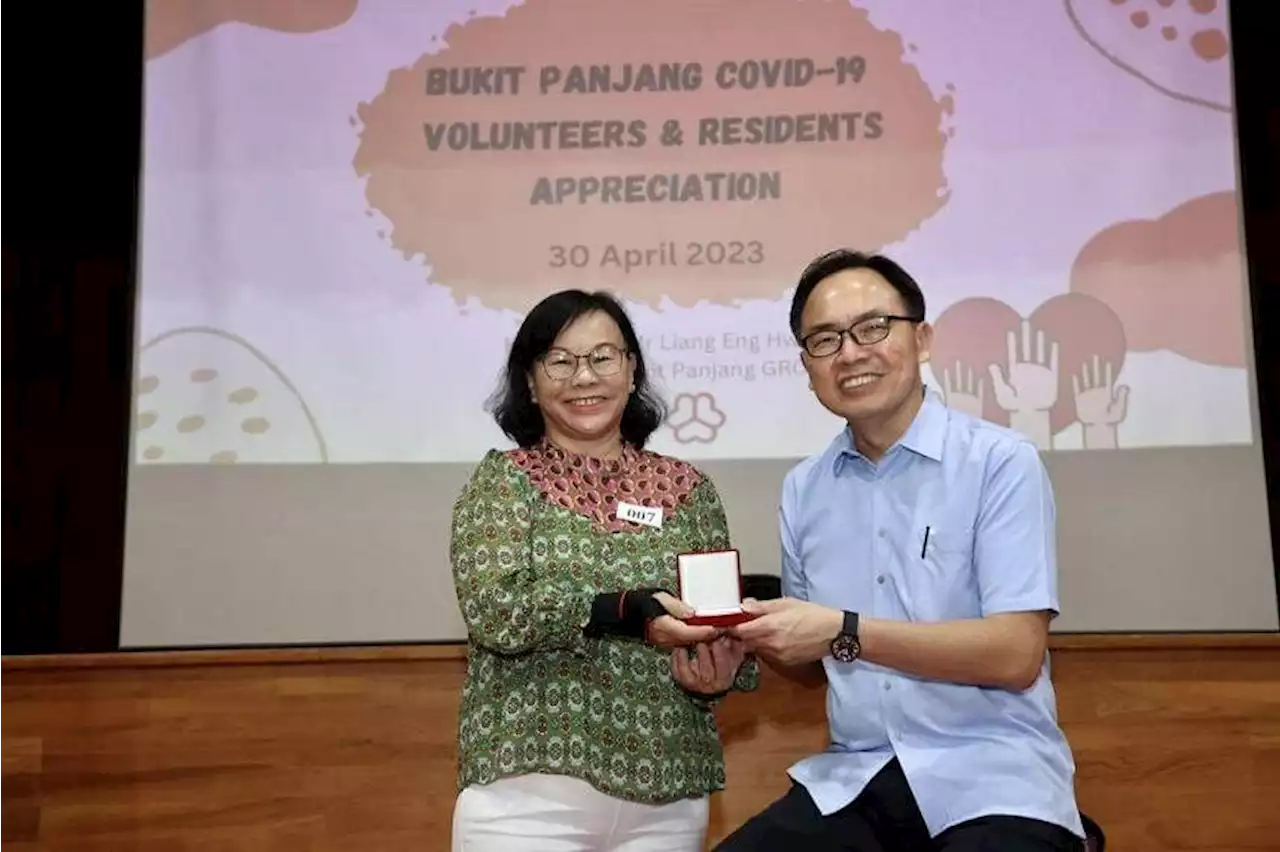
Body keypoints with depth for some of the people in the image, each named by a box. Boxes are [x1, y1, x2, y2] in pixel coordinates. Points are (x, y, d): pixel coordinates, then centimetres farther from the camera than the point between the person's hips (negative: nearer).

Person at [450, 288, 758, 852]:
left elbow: (723, 625, 8)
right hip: (528, 791, -3)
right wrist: (629, 612, -24)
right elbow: (492, 610, -14)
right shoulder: (502, 479, 0)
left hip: (667, 794, 3)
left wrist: (719, 671, -14)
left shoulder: (688, 489, 6)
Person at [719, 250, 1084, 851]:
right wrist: (756, 637, -5)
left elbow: (1016, 654, -14)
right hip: (853, 780, 4)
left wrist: (843, 631, -19)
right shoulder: (802, 490, 9)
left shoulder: (1001, 463, -6)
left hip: (991, 779, -3)